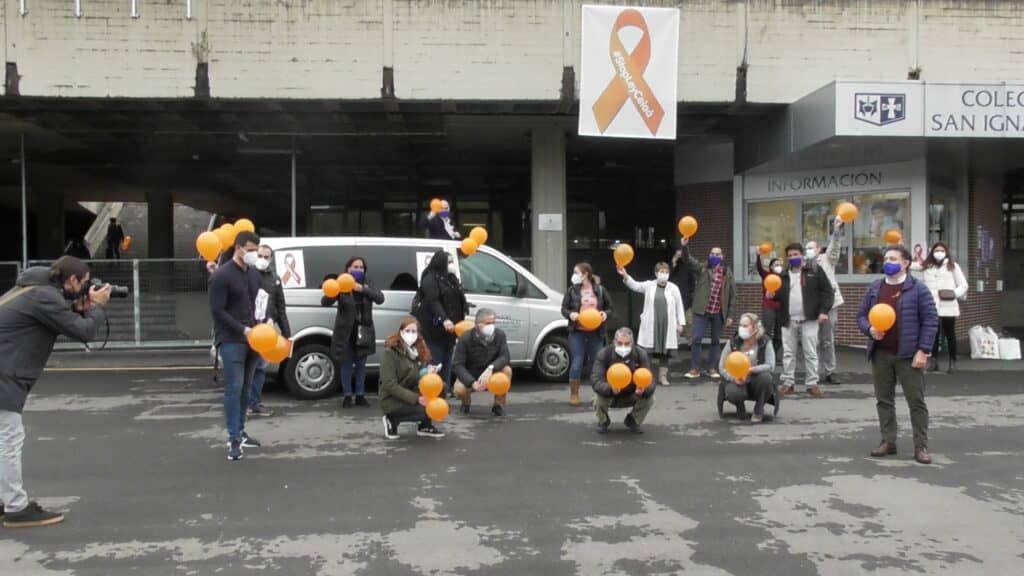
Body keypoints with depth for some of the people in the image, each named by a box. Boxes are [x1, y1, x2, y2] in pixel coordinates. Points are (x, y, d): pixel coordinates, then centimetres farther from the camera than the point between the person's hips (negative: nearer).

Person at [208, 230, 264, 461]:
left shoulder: (254, 274, 11)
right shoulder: (222, 276, -11)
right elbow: (217, 311, -15)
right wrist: (243, 330, -20)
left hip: (251, 339, 7)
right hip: (231, 340, -7)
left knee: (246, 388, 12)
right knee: (234, 388, -8)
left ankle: (240, 432, 23)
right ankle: (234, 440, -4)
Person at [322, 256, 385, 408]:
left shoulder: (367, 286, 1)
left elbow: (380, 298, -16)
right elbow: (324, 302, -16)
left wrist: (363, 289, -31)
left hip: (363, 331, 3)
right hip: (345, 331, -2)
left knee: (361, 363, 9)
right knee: (346, 363, 3)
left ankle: (360, 395, 19)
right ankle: (347, 396, 14)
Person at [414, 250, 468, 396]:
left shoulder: (452, 279, 19)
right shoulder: (431, 279, -9)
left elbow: (459, 301, 23)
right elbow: (433, 301, -21)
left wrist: (461, 322, 16)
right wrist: (444, 319, -33)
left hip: (450, 327, 9)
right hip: (435, 328, -9)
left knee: (447, 361, 11)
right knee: (435, 361, -10)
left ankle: (446, 389, 16)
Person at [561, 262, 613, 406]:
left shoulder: (600, 290, 3)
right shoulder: (572, 290, 1)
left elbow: (609, 307, 10)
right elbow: (564, 308, 5)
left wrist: (605, 314, -11)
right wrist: (570, 314, -16)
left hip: (596, 332, 1)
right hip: (577, 332, -1)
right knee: (577, 363, -3)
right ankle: (574, 394, 11)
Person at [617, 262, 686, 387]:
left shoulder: (673, 288, 4)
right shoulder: (649, 286, 3)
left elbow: (679, 306, 6)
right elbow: (634, 285, -10)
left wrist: (681, 323, 3)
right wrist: (625, 276, -27)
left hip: (667, 325, 1)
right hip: (651, 325, -1)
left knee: (665, 351, 6)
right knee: (646, 350, -1)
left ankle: (663, 376, 17)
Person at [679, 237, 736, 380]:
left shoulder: (727, 273, 6)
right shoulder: (702, 268, 2)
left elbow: (732, 294, 6)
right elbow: (689, 261, -17)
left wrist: (730, 315, 2)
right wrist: (685, 247, -36)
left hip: (719, 313, 2)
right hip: (702, 311, -2)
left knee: (716, 341, 9)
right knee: (696, 339, -5)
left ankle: (712, 368, 19)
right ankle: (695, 369, 3)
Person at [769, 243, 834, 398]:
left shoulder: (814, 271, 0)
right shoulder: (783, 274, 11)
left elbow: (827, 290, -2)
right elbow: (779, 295, 19)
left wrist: (824, 310, -11)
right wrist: (772, 295, -5)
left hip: (809, 319, -3)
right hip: (788, 320, 4)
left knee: (810, 353, 1)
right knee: (788, 353, 7)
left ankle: (812, 384, 9)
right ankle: (788, 383, 15)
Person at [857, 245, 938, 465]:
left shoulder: (918, 289, -4)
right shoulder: (874, 288, 9)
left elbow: (930, 321, -6)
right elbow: (861, 315, 14)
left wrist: (923, 350, -12)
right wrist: (869, 329, -8)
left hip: (908, 355, -4)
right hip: (880, 355, 5)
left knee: (916, 401, 1)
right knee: (884, 399, 10)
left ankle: (921, 446, 7)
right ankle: (888, 441, 20)